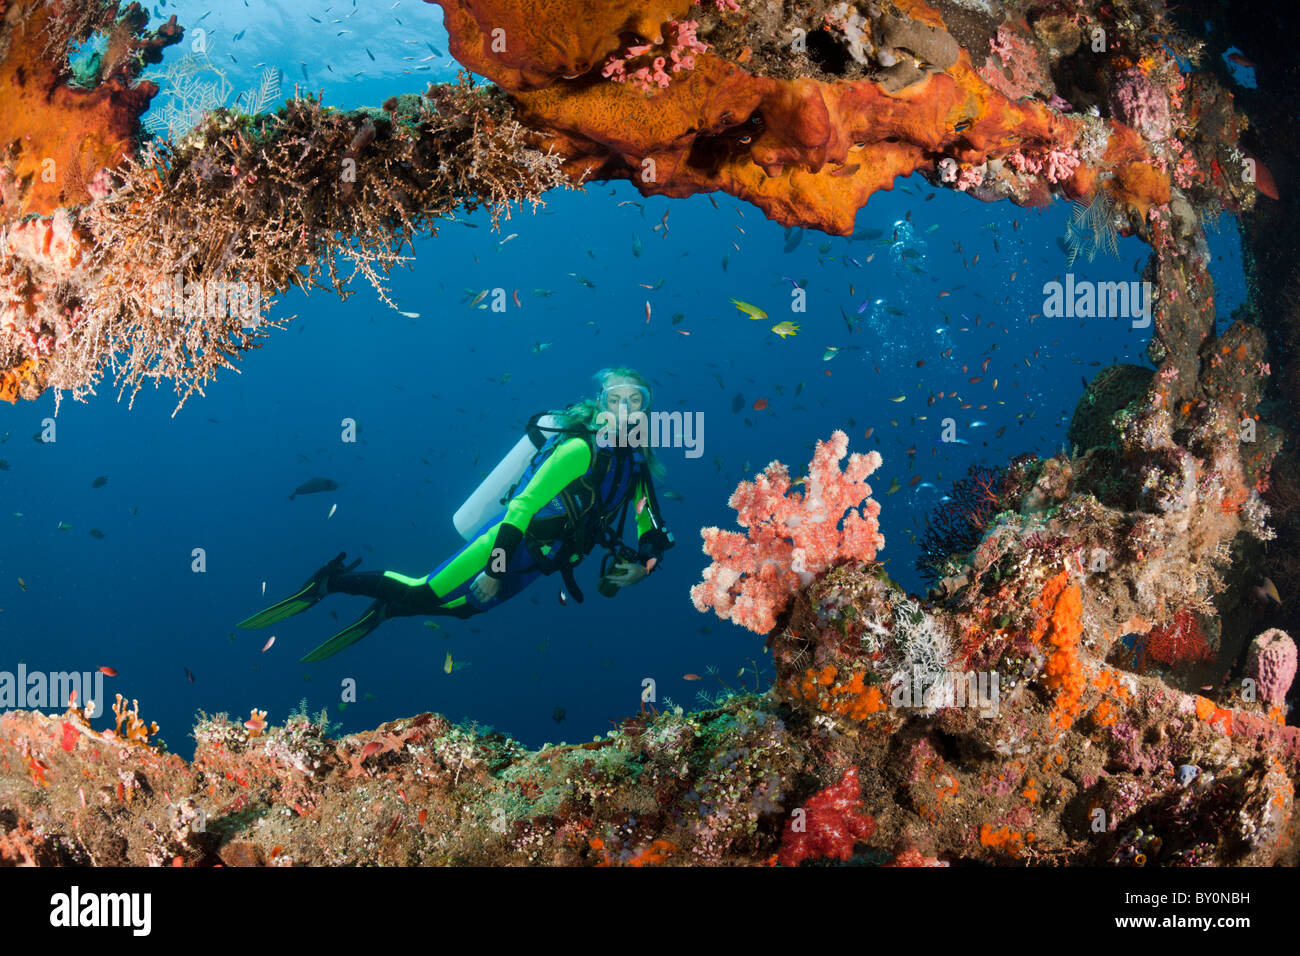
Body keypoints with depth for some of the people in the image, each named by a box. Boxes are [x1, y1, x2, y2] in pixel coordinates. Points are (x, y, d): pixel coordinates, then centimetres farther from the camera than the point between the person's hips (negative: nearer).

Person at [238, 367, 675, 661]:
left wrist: (643, 562, -5)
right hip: (514, 539, -8)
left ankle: (383, 612, 41)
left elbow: (651, 529, 16)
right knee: (421, 593, -12)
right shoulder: (581, 449, -20)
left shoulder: (636, 463, 5)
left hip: (538, 558, 8)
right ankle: (332, 581, 6)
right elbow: (522, 504, -24)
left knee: (462, 607, 22)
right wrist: (495, 569, -24)